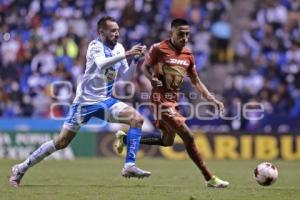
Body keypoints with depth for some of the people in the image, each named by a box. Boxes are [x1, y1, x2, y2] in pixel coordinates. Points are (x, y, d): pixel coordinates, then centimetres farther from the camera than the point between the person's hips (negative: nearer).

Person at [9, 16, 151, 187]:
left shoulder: (119, 48, 8)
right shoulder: (95, 46, -12)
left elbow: (126, 76, 7)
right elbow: (101, 64, -33)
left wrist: (135, 60, -8)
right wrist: (126, 54, -36)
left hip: (106, 101, 6)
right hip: (85, 101, -6)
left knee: (137, 119, -14)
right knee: (62, 142, -6)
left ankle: (130, 166, -15)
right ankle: (22, 168, 7)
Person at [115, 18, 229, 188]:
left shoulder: (188, 55, 6)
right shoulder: (159, 49, -12)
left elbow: (196, 82, 13)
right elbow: (145, 66, 1)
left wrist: (213, 99, 5)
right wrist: (152, 78, -21)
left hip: (173, 100, 9)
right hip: (161, 99, -9)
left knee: (167, 141, 22)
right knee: (188, 137, -15)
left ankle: (125, 138, 36)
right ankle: (210, 178, -10)